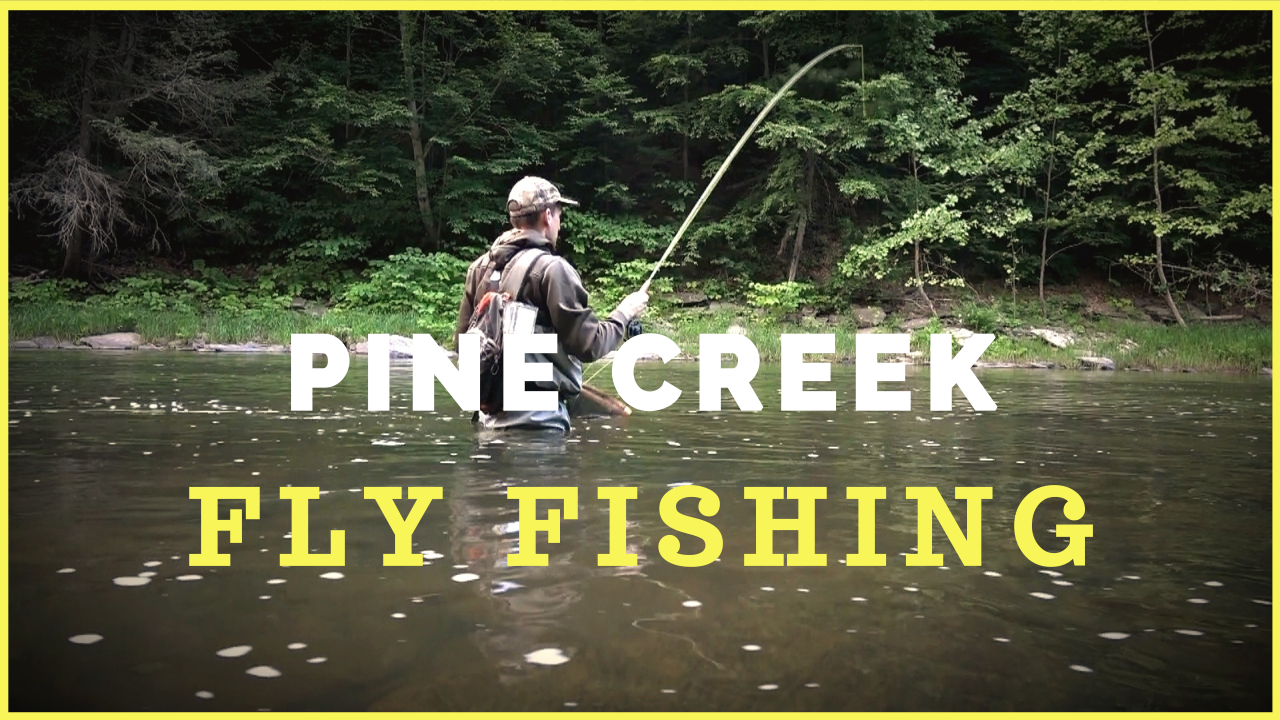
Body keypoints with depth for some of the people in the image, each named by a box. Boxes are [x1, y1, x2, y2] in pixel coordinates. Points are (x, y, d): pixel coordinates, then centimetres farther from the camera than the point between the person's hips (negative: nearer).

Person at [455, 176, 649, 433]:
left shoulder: (480, 267, 9)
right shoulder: (551, 269, -11)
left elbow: (463, 342, 14)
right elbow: (589, 346, -12)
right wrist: (624, 313, 4)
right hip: (537, 417, -7)